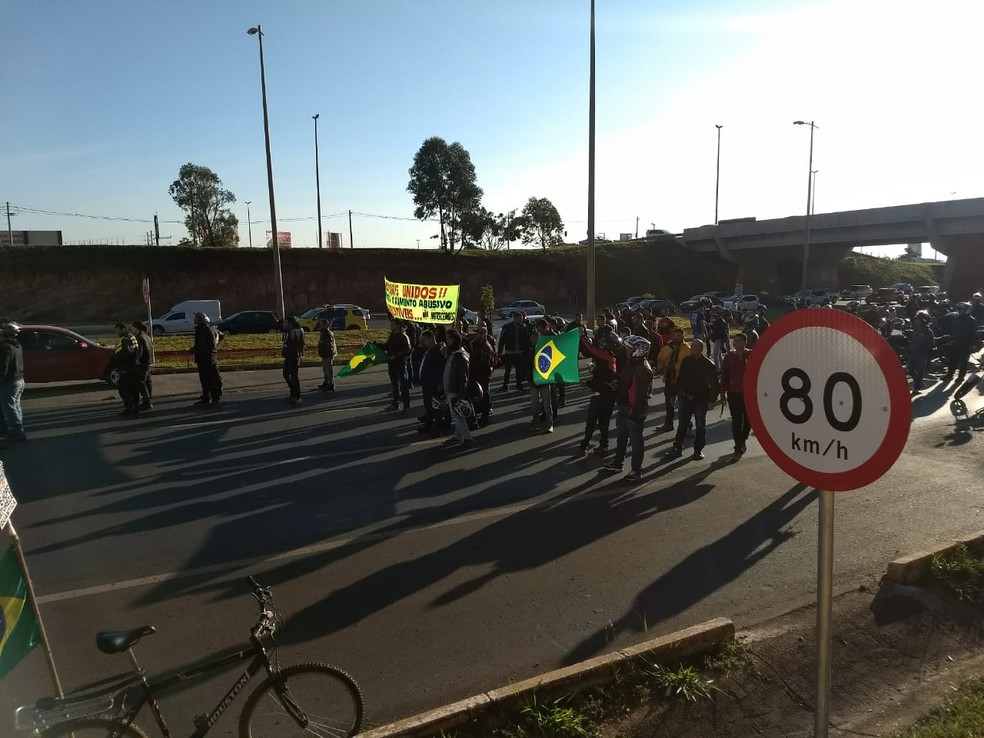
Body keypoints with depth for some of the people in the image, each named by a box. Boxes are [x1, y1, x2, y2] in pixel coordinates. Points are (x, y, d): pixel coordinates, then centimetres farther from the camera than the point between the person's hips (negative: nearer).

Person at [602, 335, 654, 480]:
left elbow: (641, 395, -25)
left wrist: (634, 413, -24)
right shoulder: (631, 363, 7)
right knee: (621, 436, 21)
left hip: (634, 410, -10)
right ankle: (617, 462, 36)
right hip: (623, 406, 10)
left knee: (636, 439, 4)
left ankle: (636, 469, 17)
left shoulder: (643, 369, -24)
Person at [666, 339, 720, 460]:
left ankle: (698, 449, 19)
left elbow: (714, 383, -5)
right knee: (682, 424, 8)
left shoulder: (708, 364, -8)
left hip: (701, 399, -3)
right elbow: (680, 378, 12)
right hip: (686, 398, 3)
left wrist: (712, 399, -8)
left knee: (700, 425, 9)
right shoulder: (686, 361, 4)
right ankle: (677, 448, 14)